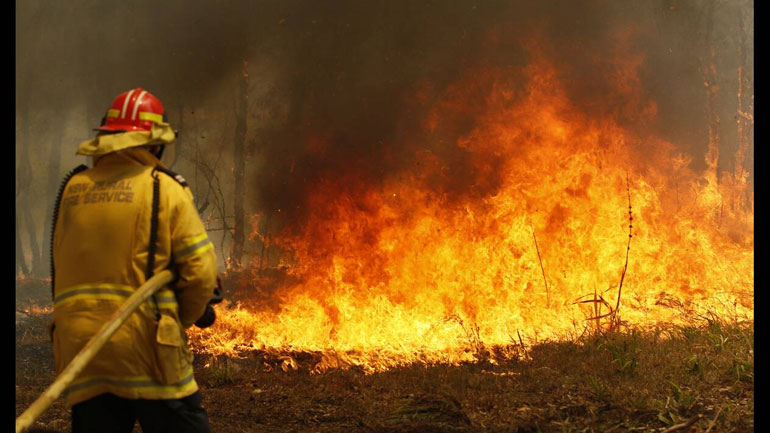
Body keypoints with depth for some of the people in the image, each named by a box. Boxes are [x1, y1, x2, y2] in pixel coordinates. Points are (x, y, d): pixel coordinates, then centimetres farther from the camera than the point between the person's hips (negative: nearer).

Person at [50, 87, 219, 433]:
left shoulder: (71, 190, 10)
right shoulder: (164, 188, -5)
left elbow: (63, 267, 13)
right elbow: (200, 271, -8)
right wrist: (186, 316, 11)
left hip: (78, 348, 5)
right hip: (145, 348, -5)